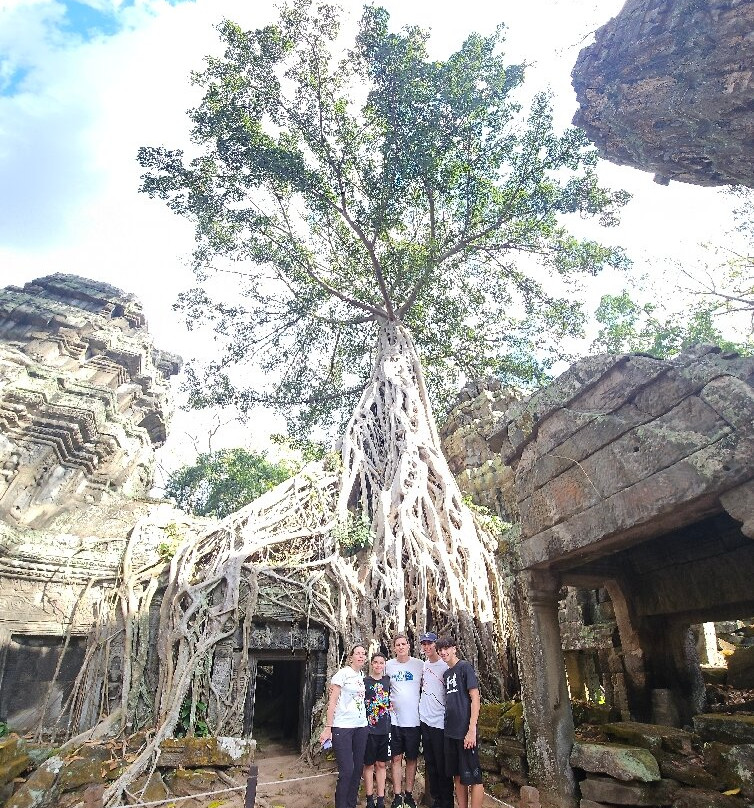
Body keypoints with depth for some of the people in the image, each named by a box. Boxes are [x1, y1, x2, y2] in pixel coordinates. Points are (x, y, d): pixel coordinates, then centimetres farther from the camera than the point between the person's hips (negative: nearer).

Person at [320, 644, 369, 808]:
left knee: (358, 768, 9)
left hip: (361, 727, 6)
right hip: (342, 727, -6)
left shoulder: (363, 677, 9)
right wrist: (328, 728, -11)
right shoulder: (342, 674, -9)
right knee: (347, 770, -7)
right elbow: (332, 701, -10)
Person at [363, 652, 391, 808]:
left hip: (385, 729, 3)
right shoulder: (364, 681, -7)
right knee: (369, 765, 7)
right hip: (369, 729, -3)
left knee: (382, 764, 11)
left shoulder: (387, 680, 4)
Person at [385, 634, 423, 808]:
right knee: (396, 758, 6)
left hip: (413, 719, 0)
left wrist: (423, 706, -3)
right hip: (394, 719, 0)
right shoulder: (388, 665, 0)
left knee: (412, 759, 11)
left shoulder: (419, 664, -3)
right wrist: (386, 702, -1)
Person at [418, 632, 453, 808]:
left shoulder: (445, 666, -12)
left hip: (441, 722, -6)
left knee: (443, 766, 3)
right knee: (430, 764, 15)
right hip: (425, 720, 6)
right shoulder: (422, 665, 5)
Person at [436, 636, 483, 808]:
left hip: (465, 730, -7)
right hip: (450, 730, 7)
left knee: (472, 776, -1)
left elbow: (475, 698, -13)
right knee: (457, 775, 14)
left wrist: (472, 729, -19)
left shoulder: (464, 667, -8)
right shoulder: (446, 673, 13)